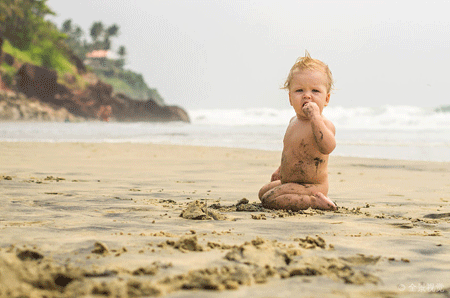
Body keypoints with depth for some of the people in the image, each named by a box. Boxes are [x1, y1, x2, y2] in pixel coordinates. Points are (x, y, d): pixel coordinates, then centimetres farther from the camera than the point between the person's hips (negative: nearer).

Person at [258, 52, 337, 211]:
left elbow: (327, 147, -47)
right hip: (290, 182, 10)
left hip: (312, 186, -10)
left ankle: (315, 201, -16)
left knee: (269, 199, -22)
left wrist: (315, 116, -47)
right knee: (263, 191, 29)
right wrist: (281, 169, 34)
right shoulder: (294, 121, 5)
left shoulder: (324, 124, -24)